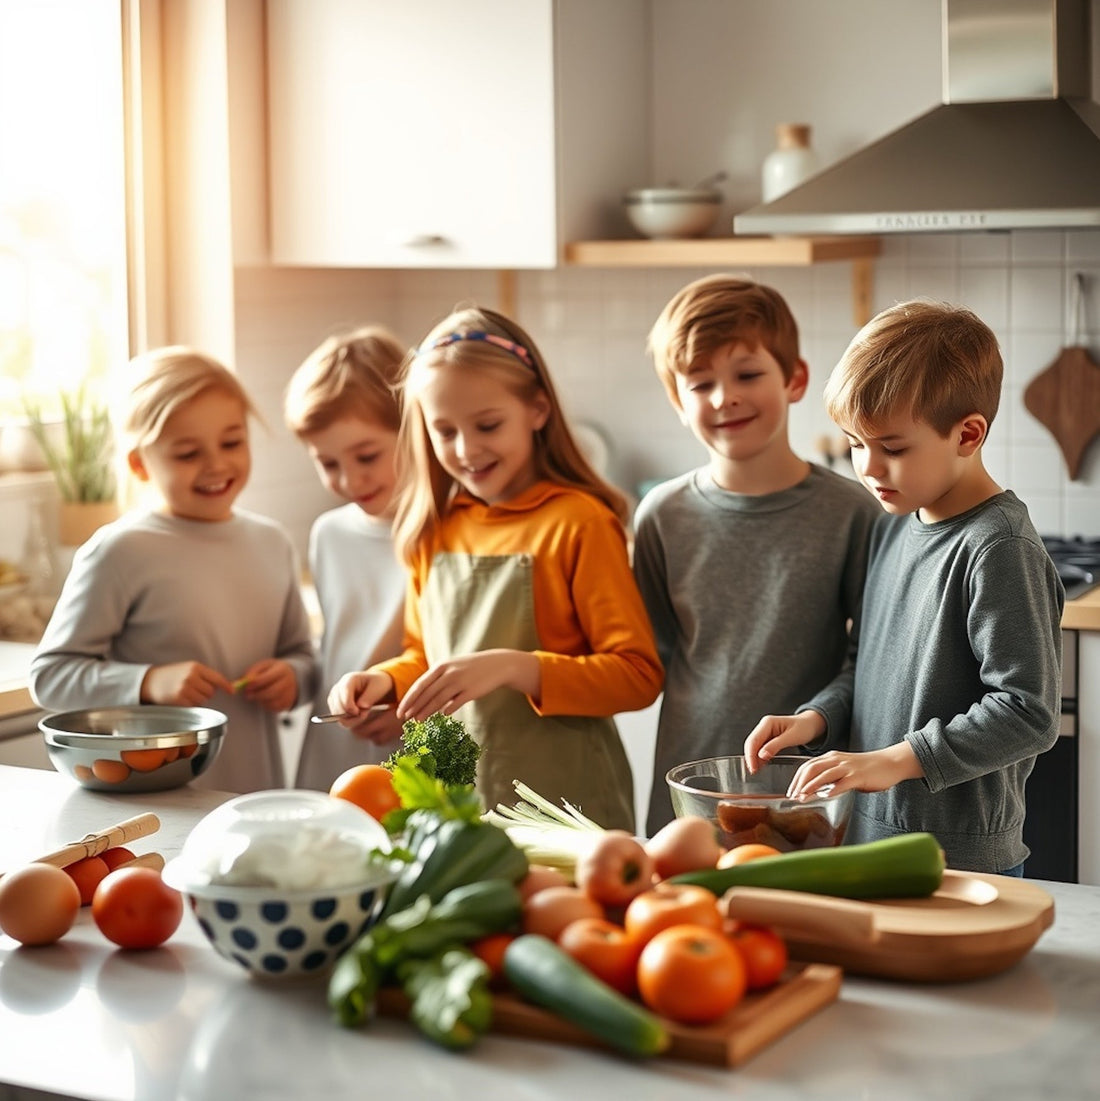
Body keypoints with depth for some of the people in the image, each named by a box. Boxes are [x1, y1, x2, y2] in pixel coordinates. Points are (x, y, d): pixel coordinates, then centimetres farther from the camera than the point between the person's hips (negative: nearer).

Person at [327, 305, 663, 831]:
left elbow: (639, 674, -14)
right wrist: (384, 681, 0)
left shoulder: (577, 522, -11)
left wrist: (510, 667, -24)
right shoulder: (435, 530, 8)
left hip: (565, 802, -5)